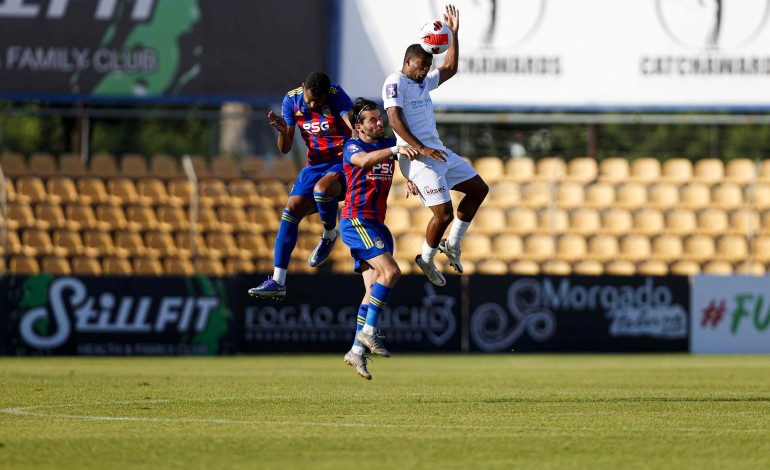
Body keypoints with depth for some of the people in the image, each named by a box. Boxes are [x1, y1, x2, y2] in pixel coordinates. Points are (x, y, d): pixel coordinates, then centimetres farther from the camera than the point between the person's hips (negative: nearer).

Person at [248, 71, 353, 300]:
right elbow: (285, 148, 2)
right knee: (291, 210, -10)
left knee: (321, 188, -36)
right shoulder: (292, 100, -2)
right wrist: (282, 131, -20)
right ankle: (278, 282, -9)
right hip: (315, 165, 5)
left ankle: (329, 235, -4)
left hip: (343, 162, -5)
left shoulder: (337, 96, -16)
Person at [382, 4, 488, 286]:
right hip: (418, 158, -10)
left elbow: (450, 69, 27)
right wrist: (421, 149, -28)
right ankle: (426, 260, 11)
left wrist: (454, 33, 18)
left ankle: (452, 243, 21)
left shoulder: (423, 83, 17)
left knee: (478, 189, 14)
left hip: (438, 153, 10)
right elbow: (395, 120, -20)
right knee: (444, 214, -12)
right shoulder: (395, 83, -10)